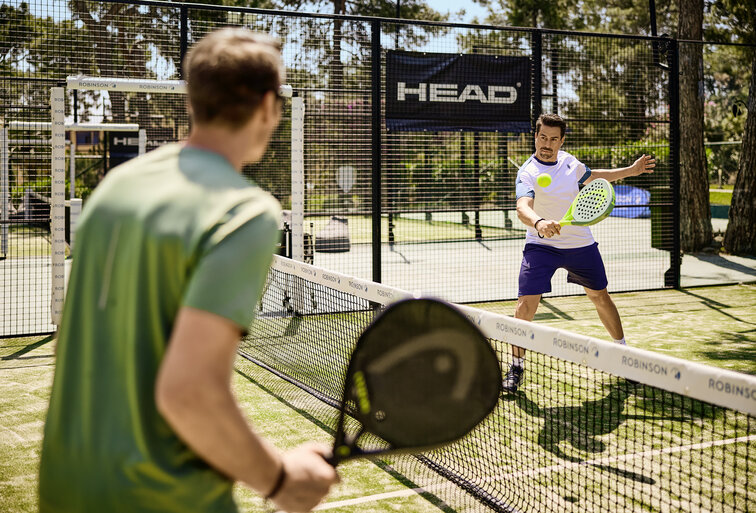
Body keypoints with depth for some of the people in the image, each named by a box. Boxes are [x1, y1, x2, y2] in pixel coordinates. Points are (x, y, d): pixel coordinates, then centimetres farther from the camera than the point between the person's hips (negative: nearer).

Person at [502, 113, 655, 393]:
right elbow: (523, 208, -38)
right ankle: (517, 366, 4)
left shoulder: (569, 161, 1)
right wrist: (539, 222, -59)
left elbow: (592, 177, 23)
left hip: (580, 242, 5)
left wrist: (630, 170, 21)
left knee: (600, 297, 15)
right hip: (541, 245, -5)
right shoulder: (528, 173, -19)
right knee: (526, 304, -14)